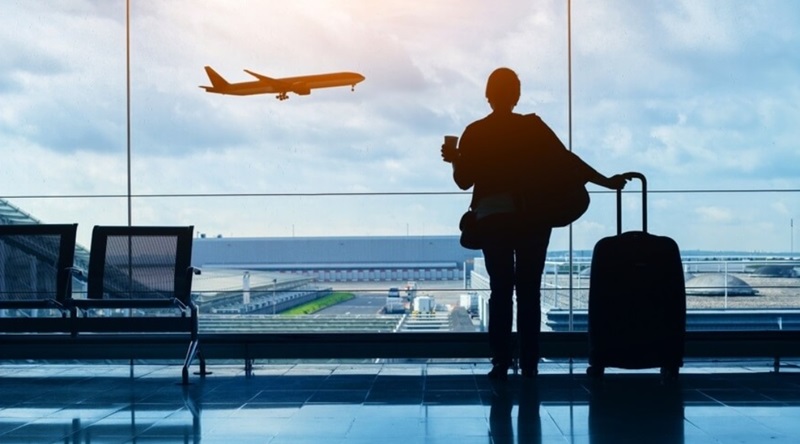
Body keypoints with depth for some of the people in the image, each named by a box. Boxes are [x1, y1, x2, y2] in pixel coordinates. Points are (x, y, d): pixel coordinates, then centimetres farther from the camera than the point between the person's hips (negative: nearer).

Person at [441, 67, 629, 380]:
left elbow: (464, 181, 3)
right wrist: (607, 182, 4)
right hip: (533, 217, 0)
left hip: (493, 218, 0)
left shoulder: (475, 133, 2)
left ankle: (501, 363, -1)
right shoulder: (532, 127, 2)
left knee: (500, 290, 4)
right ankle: (529, 363, 4)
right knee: (529, 291, 5)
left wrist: (455, 159, 21)